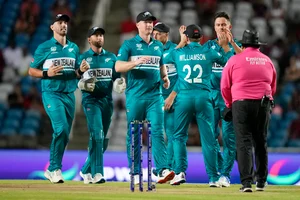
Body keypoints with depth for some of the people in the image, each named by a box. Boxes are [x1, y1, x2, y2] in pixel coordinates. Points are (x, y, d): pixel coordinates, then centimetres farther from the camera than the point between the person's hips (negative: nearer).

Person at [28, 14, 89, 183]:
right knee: (61, 129, -21)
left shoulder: (74, 48, 14)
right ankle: (55, 168, -12)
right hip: (52, 94, -6)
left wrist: (81, 70, -4)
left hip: (69, 95, 6)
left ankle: (52, 170, 18)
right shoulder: (44, 47, 0)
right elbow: (31, 70, 1)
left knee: (64, 134, 7)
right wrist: (47, 73, -16)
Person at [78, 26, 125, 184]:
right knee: (97, 134, -18)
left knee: (103, 140, 8)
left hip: (107, 100, 5)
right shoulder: (83, 57, 3)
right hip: (91, 100, -5)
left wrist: (120, 83, -10)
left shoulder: (111, 57, 14)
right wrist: (83, 84, -22)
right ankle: (97, 173, -21)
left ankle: (86, 171, 23)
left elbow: (116, 77, 12)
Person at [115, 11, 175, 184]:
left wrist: (165, 77, 6)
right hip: (135, 97, -3)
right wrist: (136, 62, -24)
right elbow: (118, 67, -7)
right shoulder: (129, 45, 2)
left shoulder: (158, 46, 16)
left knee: (158, 132, -9)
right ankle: (135, 173, 8)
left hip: (155, 96, 3)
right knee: (133, 135, 2)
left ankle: (163, 170, -19)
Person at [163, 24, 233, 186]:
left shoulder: (178, 53, 5)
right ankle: (213, 177, 3)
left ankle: (180, 171, -8)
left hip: (184, 97, 0)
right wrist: (225, 45, 30)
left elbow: (163, 60, 23)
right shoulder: (208, 52, 4)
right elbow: (228, 59, 14)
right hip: (204, 97, 0)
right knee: (208, 138, 4)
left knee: (179, 135, 9)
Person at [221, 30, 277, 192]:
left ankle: (246, 182, -15)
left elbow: (225, 87, 2)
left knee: (244, 143, -4)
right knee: (261, 142, 14)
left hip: (241, 104, -3)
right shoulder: (267, 61, 11)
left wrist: (230, 105, 17)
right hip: (263, 104, 3)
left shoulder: (235, 60, -1)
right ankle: (261, 182, 19)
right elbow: (273, 87, 18)